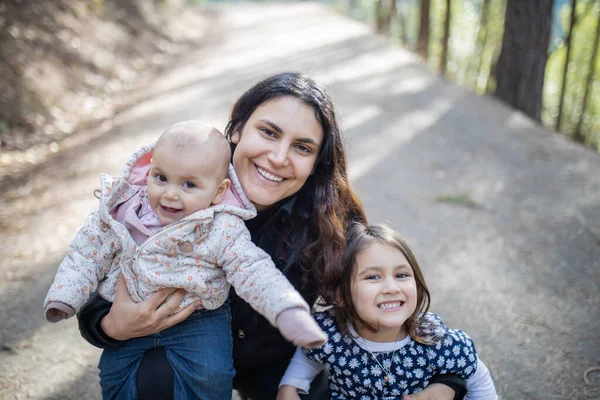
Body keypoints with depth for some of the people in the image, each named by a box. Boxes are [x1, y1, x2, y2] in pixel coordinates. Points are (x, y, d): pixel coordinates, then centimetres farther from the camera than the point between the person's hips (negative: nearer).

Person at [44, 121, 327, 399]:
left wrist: (289, 313, -32)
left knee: (211, 377, -17)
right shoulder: (120, 211, -9)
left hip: (198, 320, -3)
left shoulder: (223, 229, -17)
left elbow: (253, 271, -19)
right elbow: (88, 253, 1)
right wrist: (64, 298, -5)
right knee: (113, 374, 4)